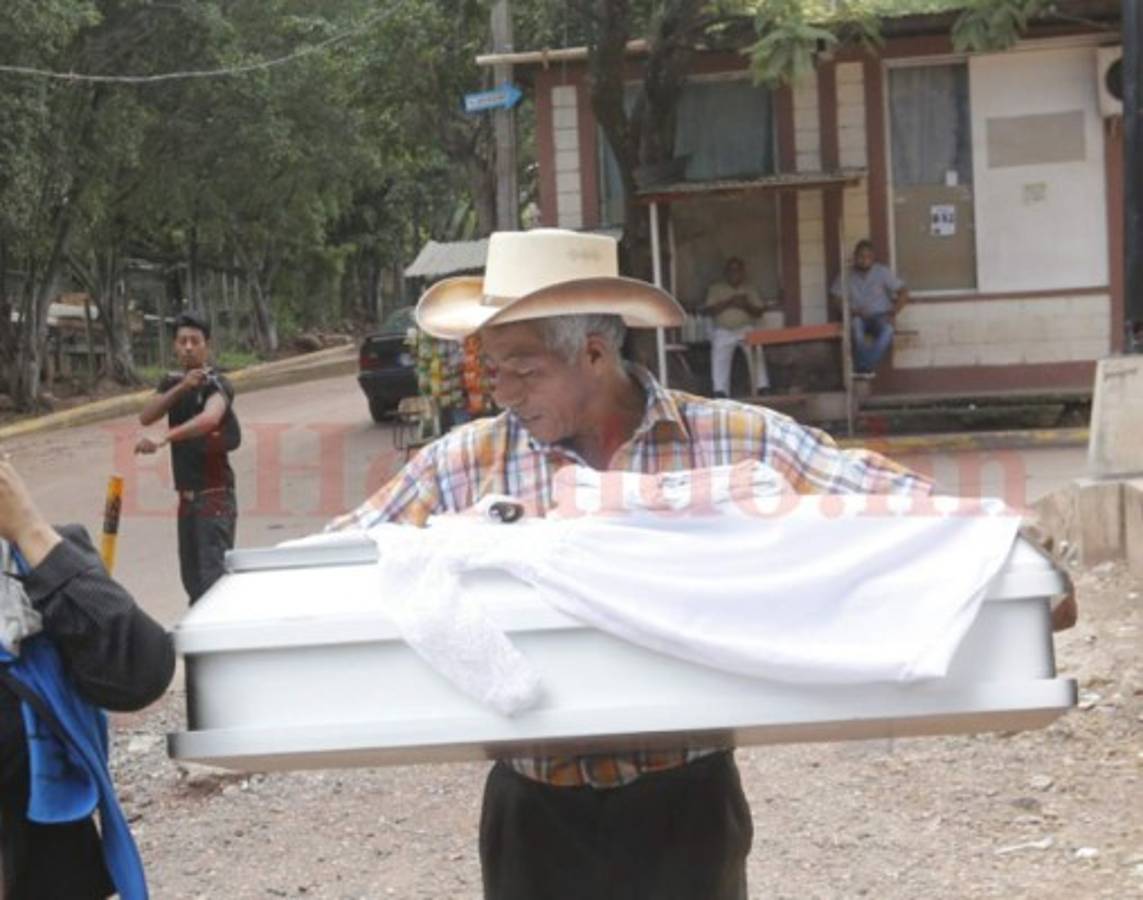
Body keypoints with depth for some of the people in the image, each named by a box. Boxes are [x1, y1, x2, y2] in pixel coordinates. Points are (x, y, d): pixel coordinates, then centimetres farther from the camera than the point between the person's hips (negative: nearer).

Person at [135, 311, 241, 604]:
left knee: (213, 574, -15)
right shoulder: (172, 383, 12)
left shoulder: (216, 384, -10)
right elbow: (146, 417, -4)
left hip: (215, 495, -7)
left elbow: (209, 418, -32)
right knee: (191, 577, 13)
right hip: (187, 495, 7)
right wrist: (180, 388, -17)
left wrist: (163, 439, -46)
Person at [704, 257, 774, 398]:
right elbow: (710, 310, 0)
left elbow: (759, 311, 10)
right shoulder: (716, 289, 13)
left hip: (746, 328, 1)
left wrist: (746, 306, -9)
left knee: (756, 349, -30)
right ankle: (721, 392, -33)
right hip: (723, 330, -1)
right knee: (720, 353, -30)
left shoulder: (749, 290, 18)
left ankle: (762, 387, -31)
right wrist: (728, 303, -12)